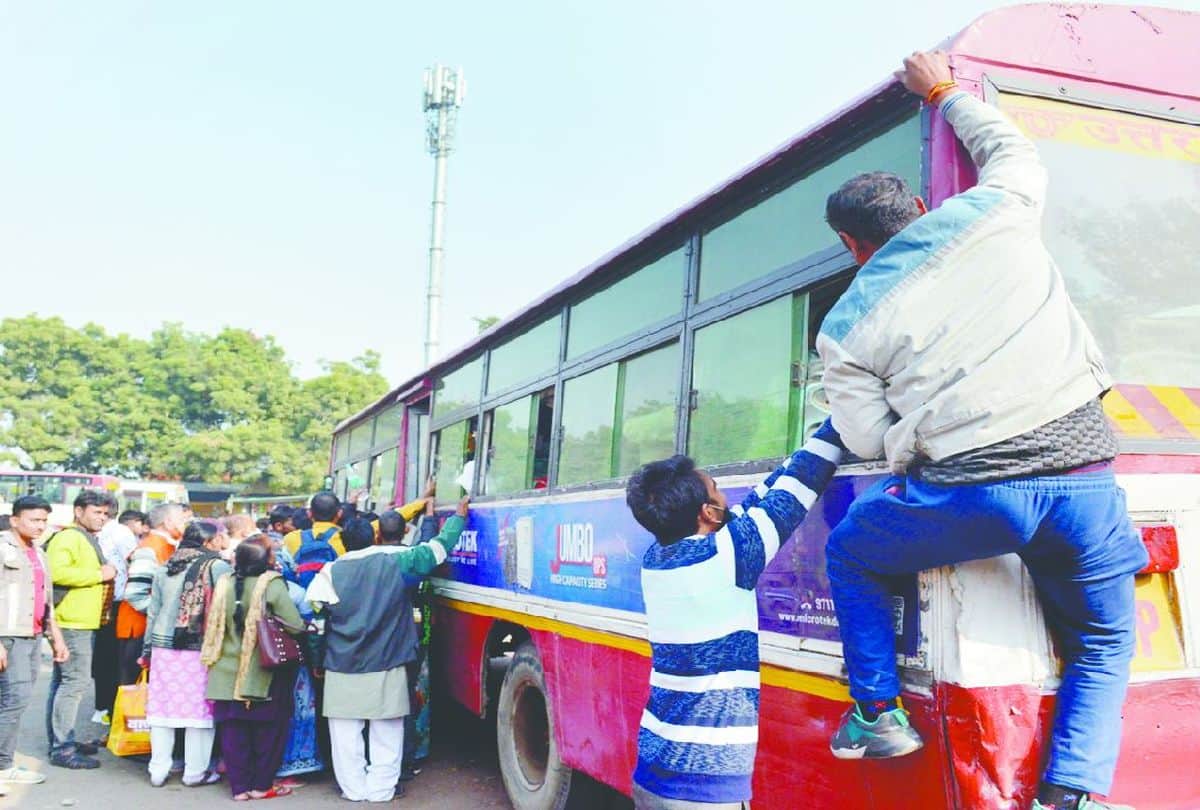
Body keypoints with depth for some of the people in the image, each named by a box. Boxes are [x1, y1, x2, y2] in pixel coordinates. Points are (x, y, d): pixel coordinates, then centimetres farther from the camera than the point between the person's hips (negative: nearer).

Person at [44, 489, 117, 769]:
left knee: (63, 682, 15)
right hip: (71, 621, -11)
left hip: (80, 622, 11)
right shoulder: (68, 538, -12)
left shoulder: (88, 540, 21)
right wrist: (99, 574, -20)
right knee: (75, 681, -11)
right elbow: (58, 572, -26)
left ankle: (60, 741, 22)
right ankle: (62, 748, -8)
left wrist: (106, 577, 16)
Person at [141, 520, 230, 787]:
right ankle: (195, 771, 8)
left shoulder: (165, 568, 12)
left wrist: (148, 649, 22)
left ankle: (158, 770, 15)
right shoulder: (217, 566, -6)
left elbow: (153, 612, 16)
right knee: (199, 707, 3)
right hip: (202, 648, -5)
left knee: (163, 707, 9)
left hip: (164, 645, 5)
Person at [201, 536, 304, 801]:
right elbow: (296, 626, -16)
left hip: (229, 672, 4)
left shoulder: (225, 584, -2)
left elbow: (214, 628, 7)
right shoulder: (272, 585, -15)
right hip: (265, 673, -4)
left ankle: (239, 786, 14)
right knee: (268, 730, 10)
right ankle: (262, 785, 15)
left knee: (234, 731, 10)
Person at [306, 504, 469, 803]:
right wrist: (459, 516, 18)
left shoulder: (331, 572, 0)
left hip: (342, 670, 1)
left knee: (346, 736, 11)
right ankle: (379, 794, 12)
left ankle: (355, 792, 16)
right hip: (387, 669, 0)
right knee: (386, 736, 9)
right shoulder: (397, 562, -3)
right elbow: (439, 546, 4)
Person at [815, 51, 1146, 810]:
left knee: (850, 553, 29)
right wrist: (945, 92, 42)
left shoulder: (845, 328, 6)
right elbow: (1013, 149, 31)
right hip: (1084, 478, 3)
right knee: (1104, 648, 27)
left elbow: (870, 439, 6)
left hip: (967, 493, -2)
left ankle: (878, 713, 29)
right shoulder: (994, 212, 9)